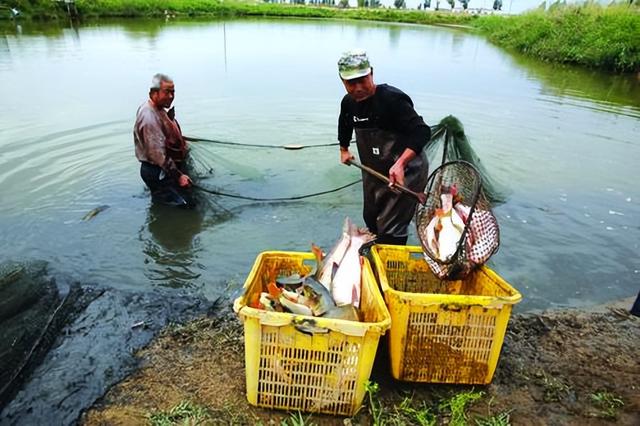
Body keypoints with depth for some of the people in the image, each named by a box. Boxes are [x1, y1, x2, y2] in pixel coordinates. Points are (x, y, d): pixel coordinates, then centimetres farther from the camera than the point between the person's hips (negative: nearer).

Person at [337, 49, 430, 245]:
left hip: (405, 172, -8)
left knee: (390, 231, -7)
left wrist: (400, 164, -40)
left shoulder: (392, 99, -26)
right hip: (373, 172, 8)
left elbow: (422, 132, -30)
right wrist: (344, 149, 29)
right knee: (371, 219, 24)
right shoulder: (348, 102, -3)